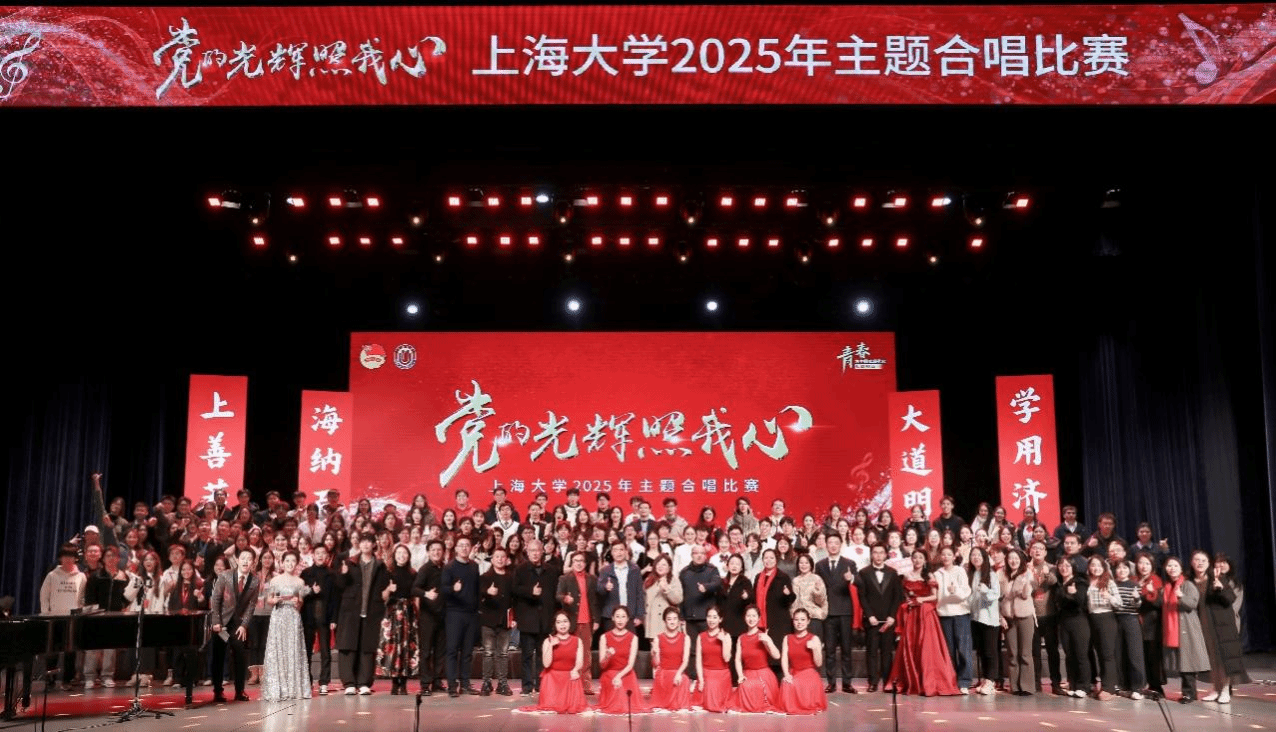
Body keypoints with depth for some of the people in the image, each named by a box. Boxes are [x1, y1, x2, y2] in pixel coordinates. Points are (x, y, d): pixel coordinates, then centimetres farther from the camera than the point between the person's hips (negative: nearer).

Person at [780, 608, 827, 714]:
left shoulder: (814, 639, 0)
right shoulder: (787, 638, 10)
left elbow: (819, 663, -5)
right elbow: (784, 659, 2)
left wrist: (814, 648, -22)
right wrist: (787, 674, -15)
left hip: (810, 674, -2)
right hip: (793, 673, 2)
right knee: (787, 686, -29)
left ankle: (811, 706, 0)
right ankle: (791, 707, -1)